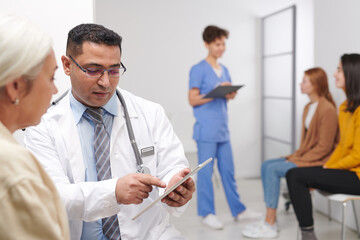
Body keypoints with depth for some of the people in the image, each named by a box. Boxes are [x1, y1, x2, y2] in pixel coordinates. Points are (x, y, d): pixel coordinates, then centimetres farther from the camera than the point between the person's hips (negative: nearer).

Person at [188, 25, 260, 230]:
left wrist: (231, 94, -3)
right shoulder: (198, 70, -6)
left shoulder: (224, 70, 16)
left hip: (223, 129, 7)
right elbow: (193, 99, -9)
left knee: (228, 171, 12)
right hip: (206, 130, -7)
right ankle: (207, 213, 12)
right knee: (206, 171, 1)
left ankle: (238, 210, 20)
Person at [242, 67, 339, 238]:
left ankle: (269, 225, -13)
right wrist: (295, 156, 1)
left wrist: (299, 160, -17)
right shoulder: (308, 107, 13)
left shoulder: (327, 109, -17)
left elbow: (324, 147, -19)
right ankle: (271, 219, -3)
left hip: (319, 161, -9)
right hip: (305, 157, 9)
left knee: (273, 169, -20)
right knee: (266, 165, -3)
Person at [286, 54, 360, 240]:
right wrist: (325, 168, 2)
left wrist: (328, 169, -8)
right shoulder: (345, 107, 11)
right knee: (293, 175, -2)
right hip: (345, 170, 9)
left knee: (296, 175, -17)